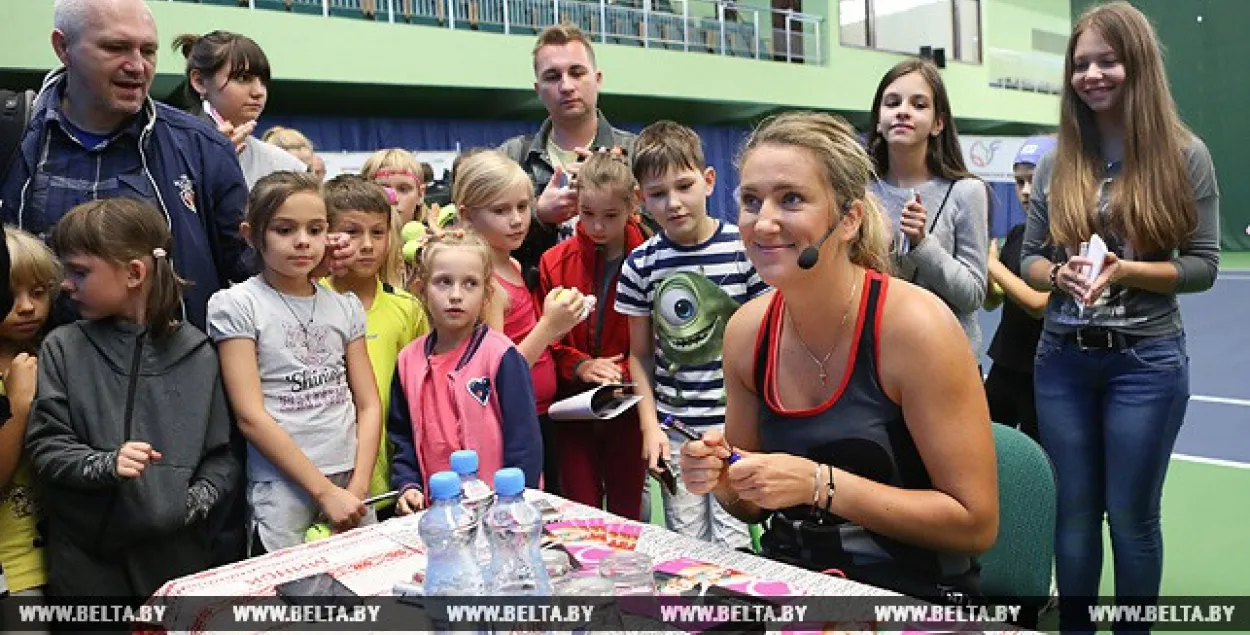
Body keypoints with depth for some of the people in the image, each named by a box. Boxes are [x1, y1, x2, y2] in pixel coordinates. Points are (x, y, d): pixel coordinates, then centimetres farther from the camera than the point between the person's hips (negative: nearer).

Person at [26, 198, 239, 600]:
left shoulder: (196, 352, 0)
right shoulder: (63, 348, 1)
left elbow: (221, 454, 4)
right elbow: (45, 447, -4)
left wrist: (198, 499, -13)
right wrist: (106, 465, -20)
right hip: (87, 555, 0)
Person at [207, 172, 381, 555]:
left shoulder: (346, 305, 8)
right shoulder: (236, 305, -4)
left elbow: (369, 404, 7)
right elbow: (250, 416, -11)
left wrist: (358, 486, -6)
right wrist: (325, 491, -13)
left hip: (351, 483, 4)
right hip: (281, 487, -4)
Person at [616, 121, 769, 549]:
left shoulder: (743, 249, -7)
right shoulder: (641, 264, 0)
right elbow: (640, 354, 8)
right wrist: (650, 426, 0)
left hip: (735, 424, -2)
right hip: (674, 430, 3)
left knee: (732, 545, 0)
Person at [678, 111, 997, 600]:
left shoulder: (914, 324, -17)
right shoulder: (747, 330, -3)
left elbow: (976, 524, -15)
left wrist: (821, 485, -22)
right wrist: (722, 480, -12)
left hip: (914, 594, -4)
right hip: (789, 583, 4)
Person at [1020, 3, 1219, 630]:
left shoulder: (1185, 155, -3)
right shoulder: (1057, 162, 4)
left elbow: (1203, 265, -3)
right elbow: (1029, 259, 7)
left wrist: (1124, 272, -19)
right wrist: (1060, 274, -14)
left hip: (1146, 361, -2)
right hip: (1062, 360, 3)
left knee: (1131, 515, 8)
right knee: (1073, 513, 12)